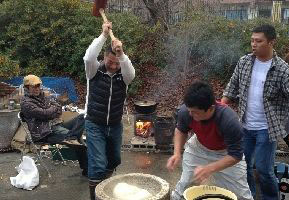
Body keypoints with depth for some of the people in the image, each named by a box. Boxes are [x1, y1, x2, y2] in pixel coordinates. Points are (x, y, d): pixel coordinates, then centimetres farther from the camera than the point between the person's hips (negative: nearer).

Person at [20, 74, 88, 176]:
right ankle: (86, 168, -28)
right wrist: (54, 109, 6)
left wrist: (50, 111, -8)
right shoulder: (25, 102, -3)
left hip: (57, 125, 9)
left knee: (82, 117, -14)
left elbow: (59, 108, 12)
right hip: (45, 133, -8)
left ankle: (72, 139, -36)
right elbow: (44, 114, -14)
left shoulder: (42, 96, 22)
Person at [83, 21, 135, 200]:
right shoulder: (95, 70, -10)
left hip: (115, 125, 4)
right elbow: (88, 58, -32)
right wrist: (104, 36, -35)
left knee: (114, 160, 20)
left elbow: (131, 74, -31)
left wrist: (121, 54, -48)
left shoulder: (123, 74, -7)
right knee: (98, 164, -9)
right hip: (95, 125, -3)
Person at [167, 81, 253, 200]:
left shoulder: (229, 121, -41)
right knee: (183, 187, 7)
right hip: (198, 148, 2)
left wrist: (209, 169, -40)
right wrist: (177, 153, -20)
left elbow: (236, 155, -30)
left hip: (227, 153, -2)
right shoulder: (185, 112, -30)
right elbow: (181, 131, -5)